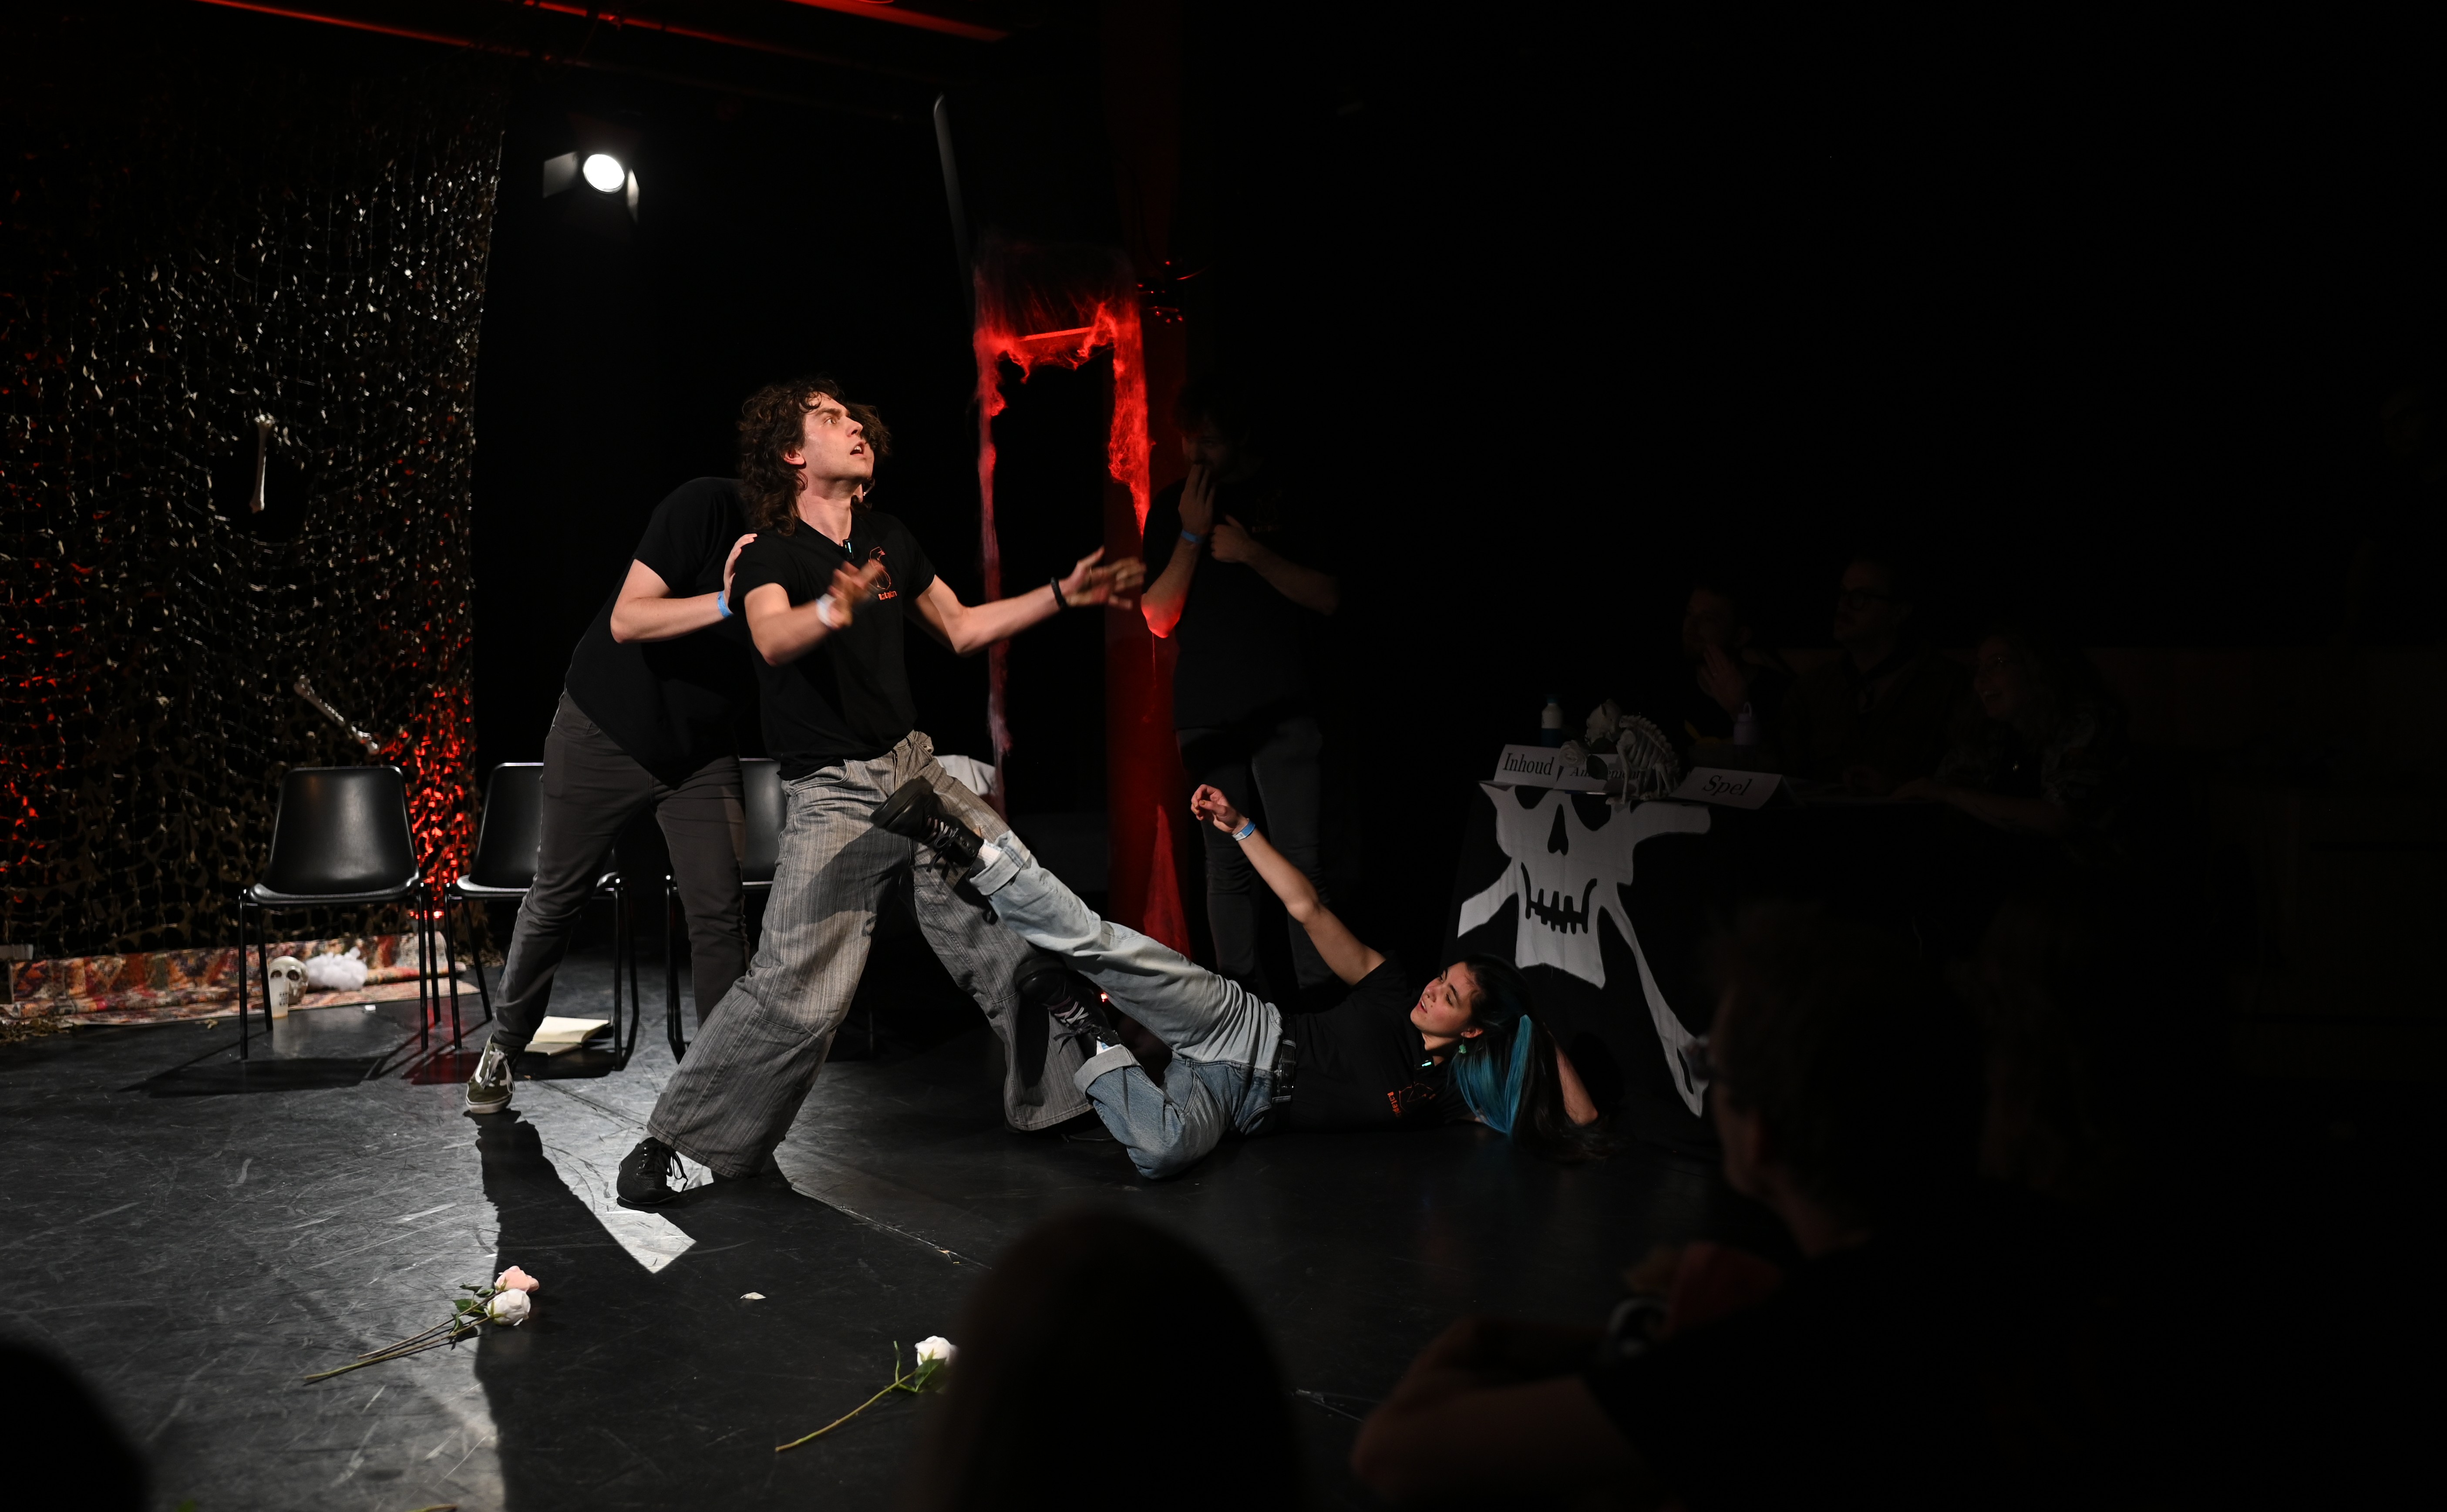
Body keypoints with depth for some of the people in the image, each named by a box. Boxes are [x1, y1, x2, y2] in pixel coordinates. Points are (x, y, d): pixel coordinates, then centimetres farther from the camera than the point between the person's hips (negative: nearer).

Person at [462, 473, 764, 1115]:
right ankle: (503, 1048, 32)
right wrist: (726, 603, -40)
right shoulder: (707, 505, -23)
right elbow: (626, 621, -26)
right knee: (556, 898, 11)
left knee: (719, 911, -9)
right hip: (605, 735, -3)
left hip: (701, 750, 3)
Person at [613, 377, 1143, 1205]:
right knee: (793, 990, -15)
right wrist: (834, 609, -54)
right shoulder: (770, 554, -10)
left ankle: (1061, 1093, 22)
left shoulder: (891, 540, 9)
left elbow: (960, 627, 22)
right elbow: (773, 638, -32)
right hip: (831, 794, -6)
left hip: (917, 768, 6)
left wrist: (1061, 596, 16)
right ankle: (673, 1140, 2)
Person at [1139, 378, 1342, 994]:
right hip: (1206, 712, 1)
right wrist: (1192, 535, -9)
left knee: (1301, 857, -6)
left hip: (1283, 706, -1)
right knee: (1227, 861, 3)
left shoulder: (1283, 501, 7)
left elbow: (1329, 598, 1)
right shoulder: (1171, 508, 9)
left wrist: (1251, 552, -11)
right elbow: (1159, 619, 1)